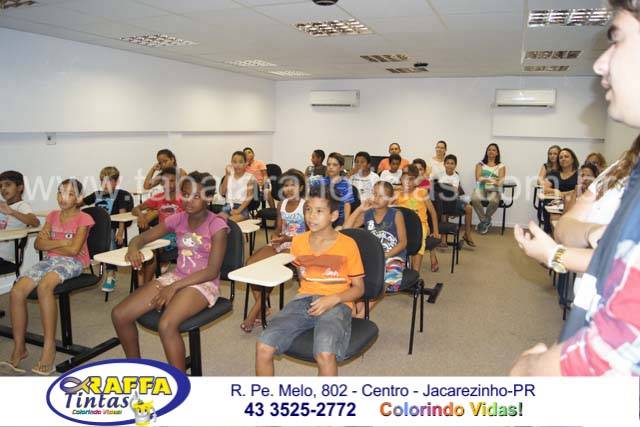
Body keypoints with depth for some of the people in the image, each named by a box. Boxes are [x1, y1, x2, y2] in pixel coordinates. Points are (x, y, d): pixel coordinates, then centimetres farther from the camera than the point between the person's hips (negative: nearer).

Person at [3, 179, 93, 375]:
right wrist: (61, 242, -8)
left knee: (44, 286, -36)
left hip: (72, 262, -6)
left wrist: (49, 244, 0)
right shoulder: (52, 216, 16)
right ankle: (19, 348, -8)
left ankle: (49, 348, -30)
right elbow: (38, 244, 6)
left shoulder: (84, 218, -2)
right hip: (49, 260, 6)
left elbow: (73, 250, -12)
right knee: (17, 290, -21)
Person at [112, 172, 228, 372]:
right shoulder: (178, 219, 5)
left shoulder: (217, 225, -12)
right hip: (175, 277, 6)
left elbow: (212, 271, -16)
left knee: (166, 325, -34)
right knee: (119, 315, -8)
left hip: (203, 283, -6)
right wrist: (133, 247, -12)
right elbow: (143, 237, 13)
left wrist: (174, 287, -21)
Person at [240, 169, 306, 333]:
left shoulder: (305, 206, -9)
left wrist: (287, 238, -21)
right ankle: (261, 307, -10)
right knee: (250, 263, -16)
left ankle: (255, 311, -14)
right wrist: (275, 236, -9)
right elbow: (279, 228, 14)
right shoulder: (281, 205, 10)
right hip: (280, 243, 7)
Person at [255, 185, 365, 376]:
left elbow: (359, 288, 3)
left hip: (336, 304, -4)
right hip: (304, 300, 4)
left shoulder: (348, 244, -1)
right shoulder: (298, 241, 12)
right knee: (263, 346, -20)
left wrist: (334, 299, -14)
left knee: (325, 354, -35)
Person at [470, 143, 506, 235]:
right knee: (474, 199, -35)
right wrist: (489, 180, -21)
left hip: (494, 190, 0)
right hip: (481, 188, 1)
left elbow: (501, 179, -2)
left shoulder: (501, 166, 14)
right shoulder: (480, 164, 16)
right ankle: (485, 221, -14)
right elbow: (478, 178, -1)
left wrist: (498, 183, -28)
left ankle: (484, 221, -8)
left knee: (494, 201, -37)